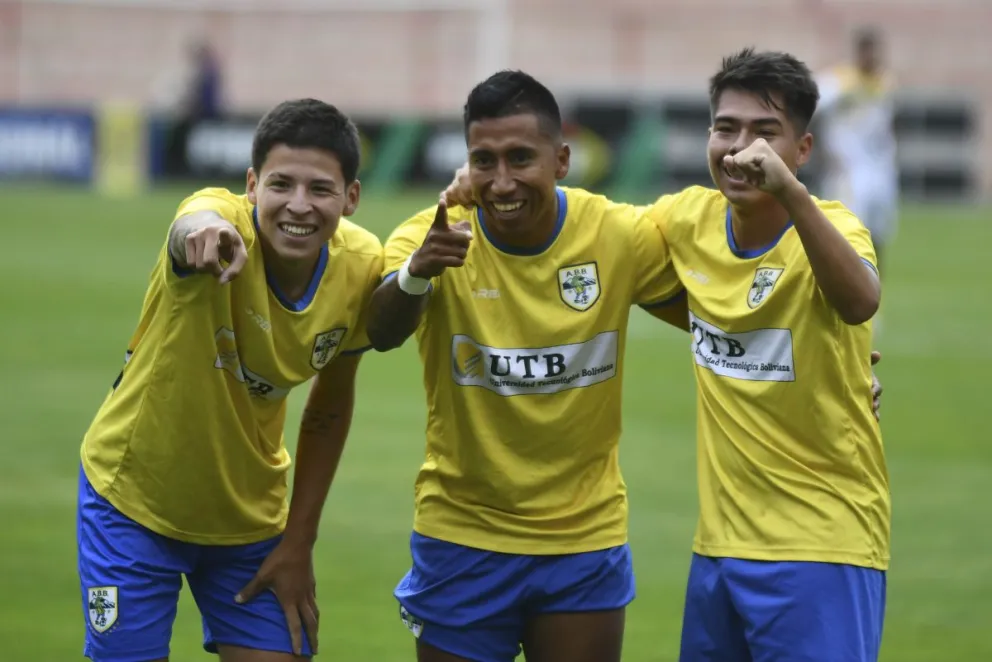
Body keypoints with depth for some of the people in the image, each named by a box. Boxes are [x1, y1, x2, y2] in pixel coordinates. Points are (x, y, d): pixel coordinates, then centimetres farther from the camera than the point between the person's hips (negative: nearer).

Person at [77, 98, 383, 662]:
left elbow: (330, 407, 2)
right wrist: (204, 231, -77)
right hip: (133, 501, -4)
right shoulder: (223, 221, -26)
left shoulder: (362, 267, -14)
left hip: (250, 510, 4)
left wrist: (299, 541, 3)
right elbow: (192, 228, -53)